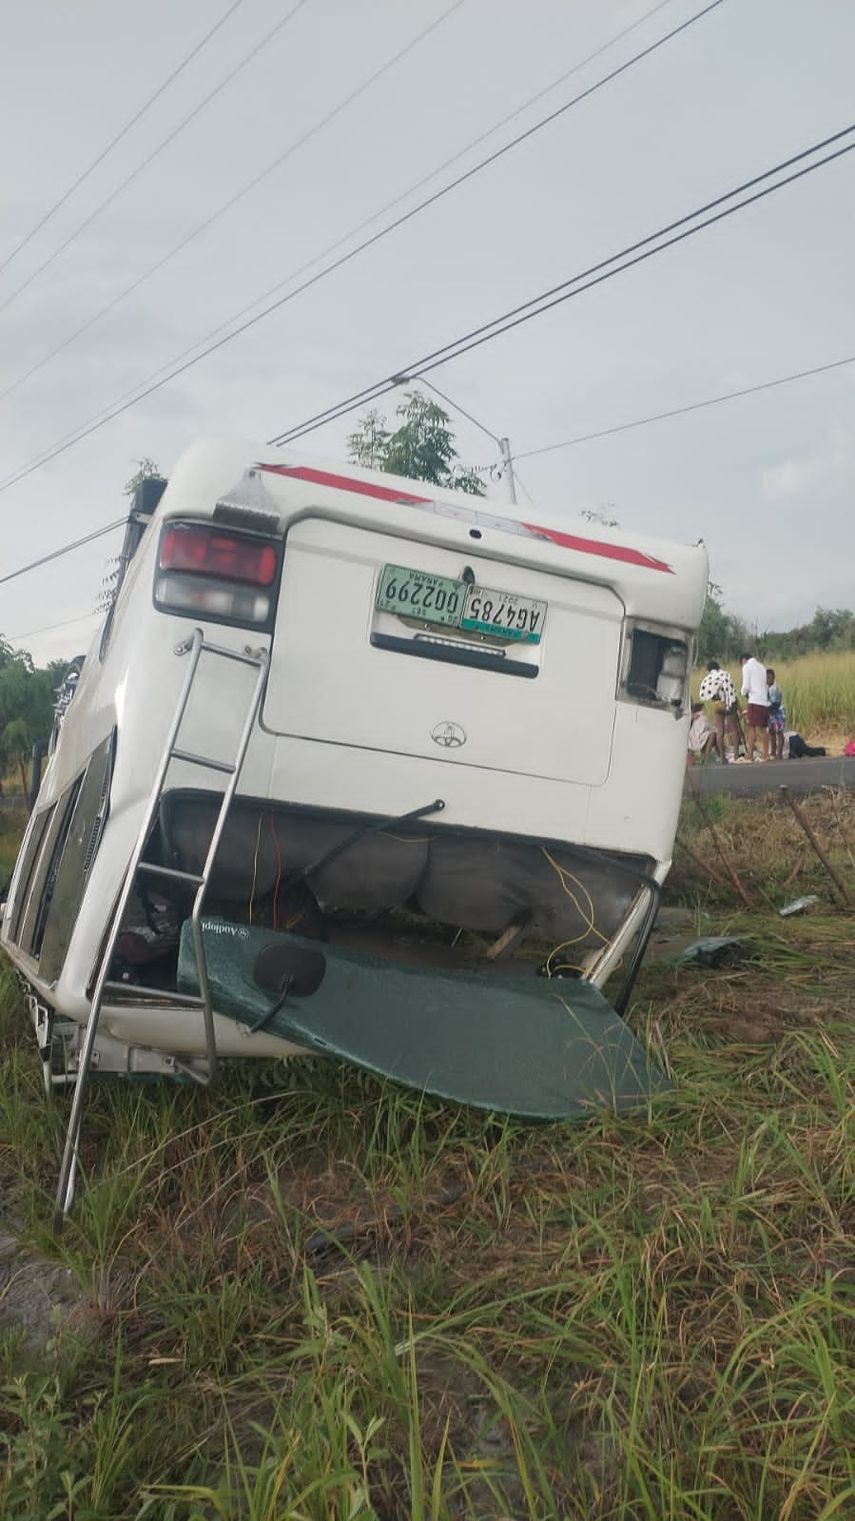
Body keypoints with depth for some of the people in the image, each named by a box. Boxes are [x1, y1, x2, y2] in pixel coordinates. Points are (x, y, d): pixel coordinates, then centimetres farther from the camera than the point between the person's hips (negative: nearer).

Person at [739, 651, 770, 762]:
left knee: (752, 728, -7)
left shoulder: (747, 666, -1)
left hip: (755, 701, -7)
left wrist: (743, 693, 13)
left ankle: (749, 755, -9)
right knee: (763, 729, 8)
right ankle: (765, 754, 8)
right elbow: (766, 685, 17)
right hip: (765, 701, 7)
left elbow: (746, 686, -8)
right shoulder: (761, 666, 20)